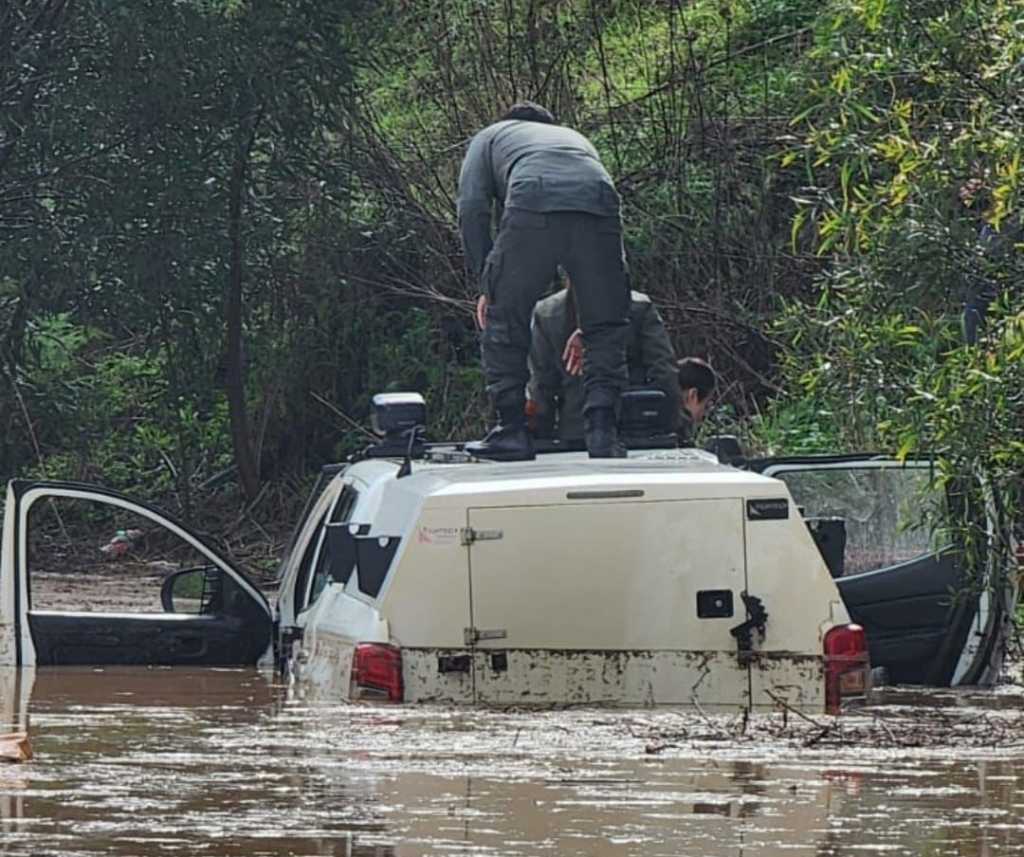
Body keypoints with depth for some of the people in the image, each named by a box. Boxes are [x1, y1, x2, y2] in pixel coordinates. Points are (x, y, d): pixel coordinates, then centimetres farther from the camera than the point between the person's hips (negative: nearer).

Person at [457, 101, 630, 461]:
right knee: (606, 328, 12)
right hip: (599, 206, 3)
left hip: (533, 204, -3)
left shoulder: (490, 137, 36)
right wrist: (586, 323, 40)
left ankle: (511, 430, 8)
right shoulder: (576, 138, 44)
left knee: (503, 322, 11)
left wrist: (486, 284, 20)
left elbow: (471, 208, 17)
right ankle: (602, 431, 2)